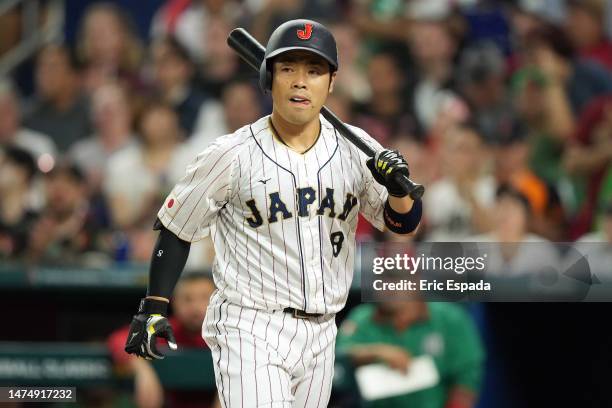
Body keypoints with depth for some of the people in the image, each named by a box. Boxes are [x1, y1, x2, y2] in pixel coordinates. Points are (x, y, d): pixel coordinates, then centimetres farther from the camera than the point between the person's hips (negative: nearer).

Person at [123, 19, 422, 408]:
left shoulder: (356, 150, 2)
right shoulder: (232, 155, -8)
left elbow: (403, 222, 5)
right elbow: (177, 229, 1)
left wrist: (399, 188, -18)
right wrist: (153, 308, -6)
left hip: (320, 335, 5)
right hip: (251, 332, -5)